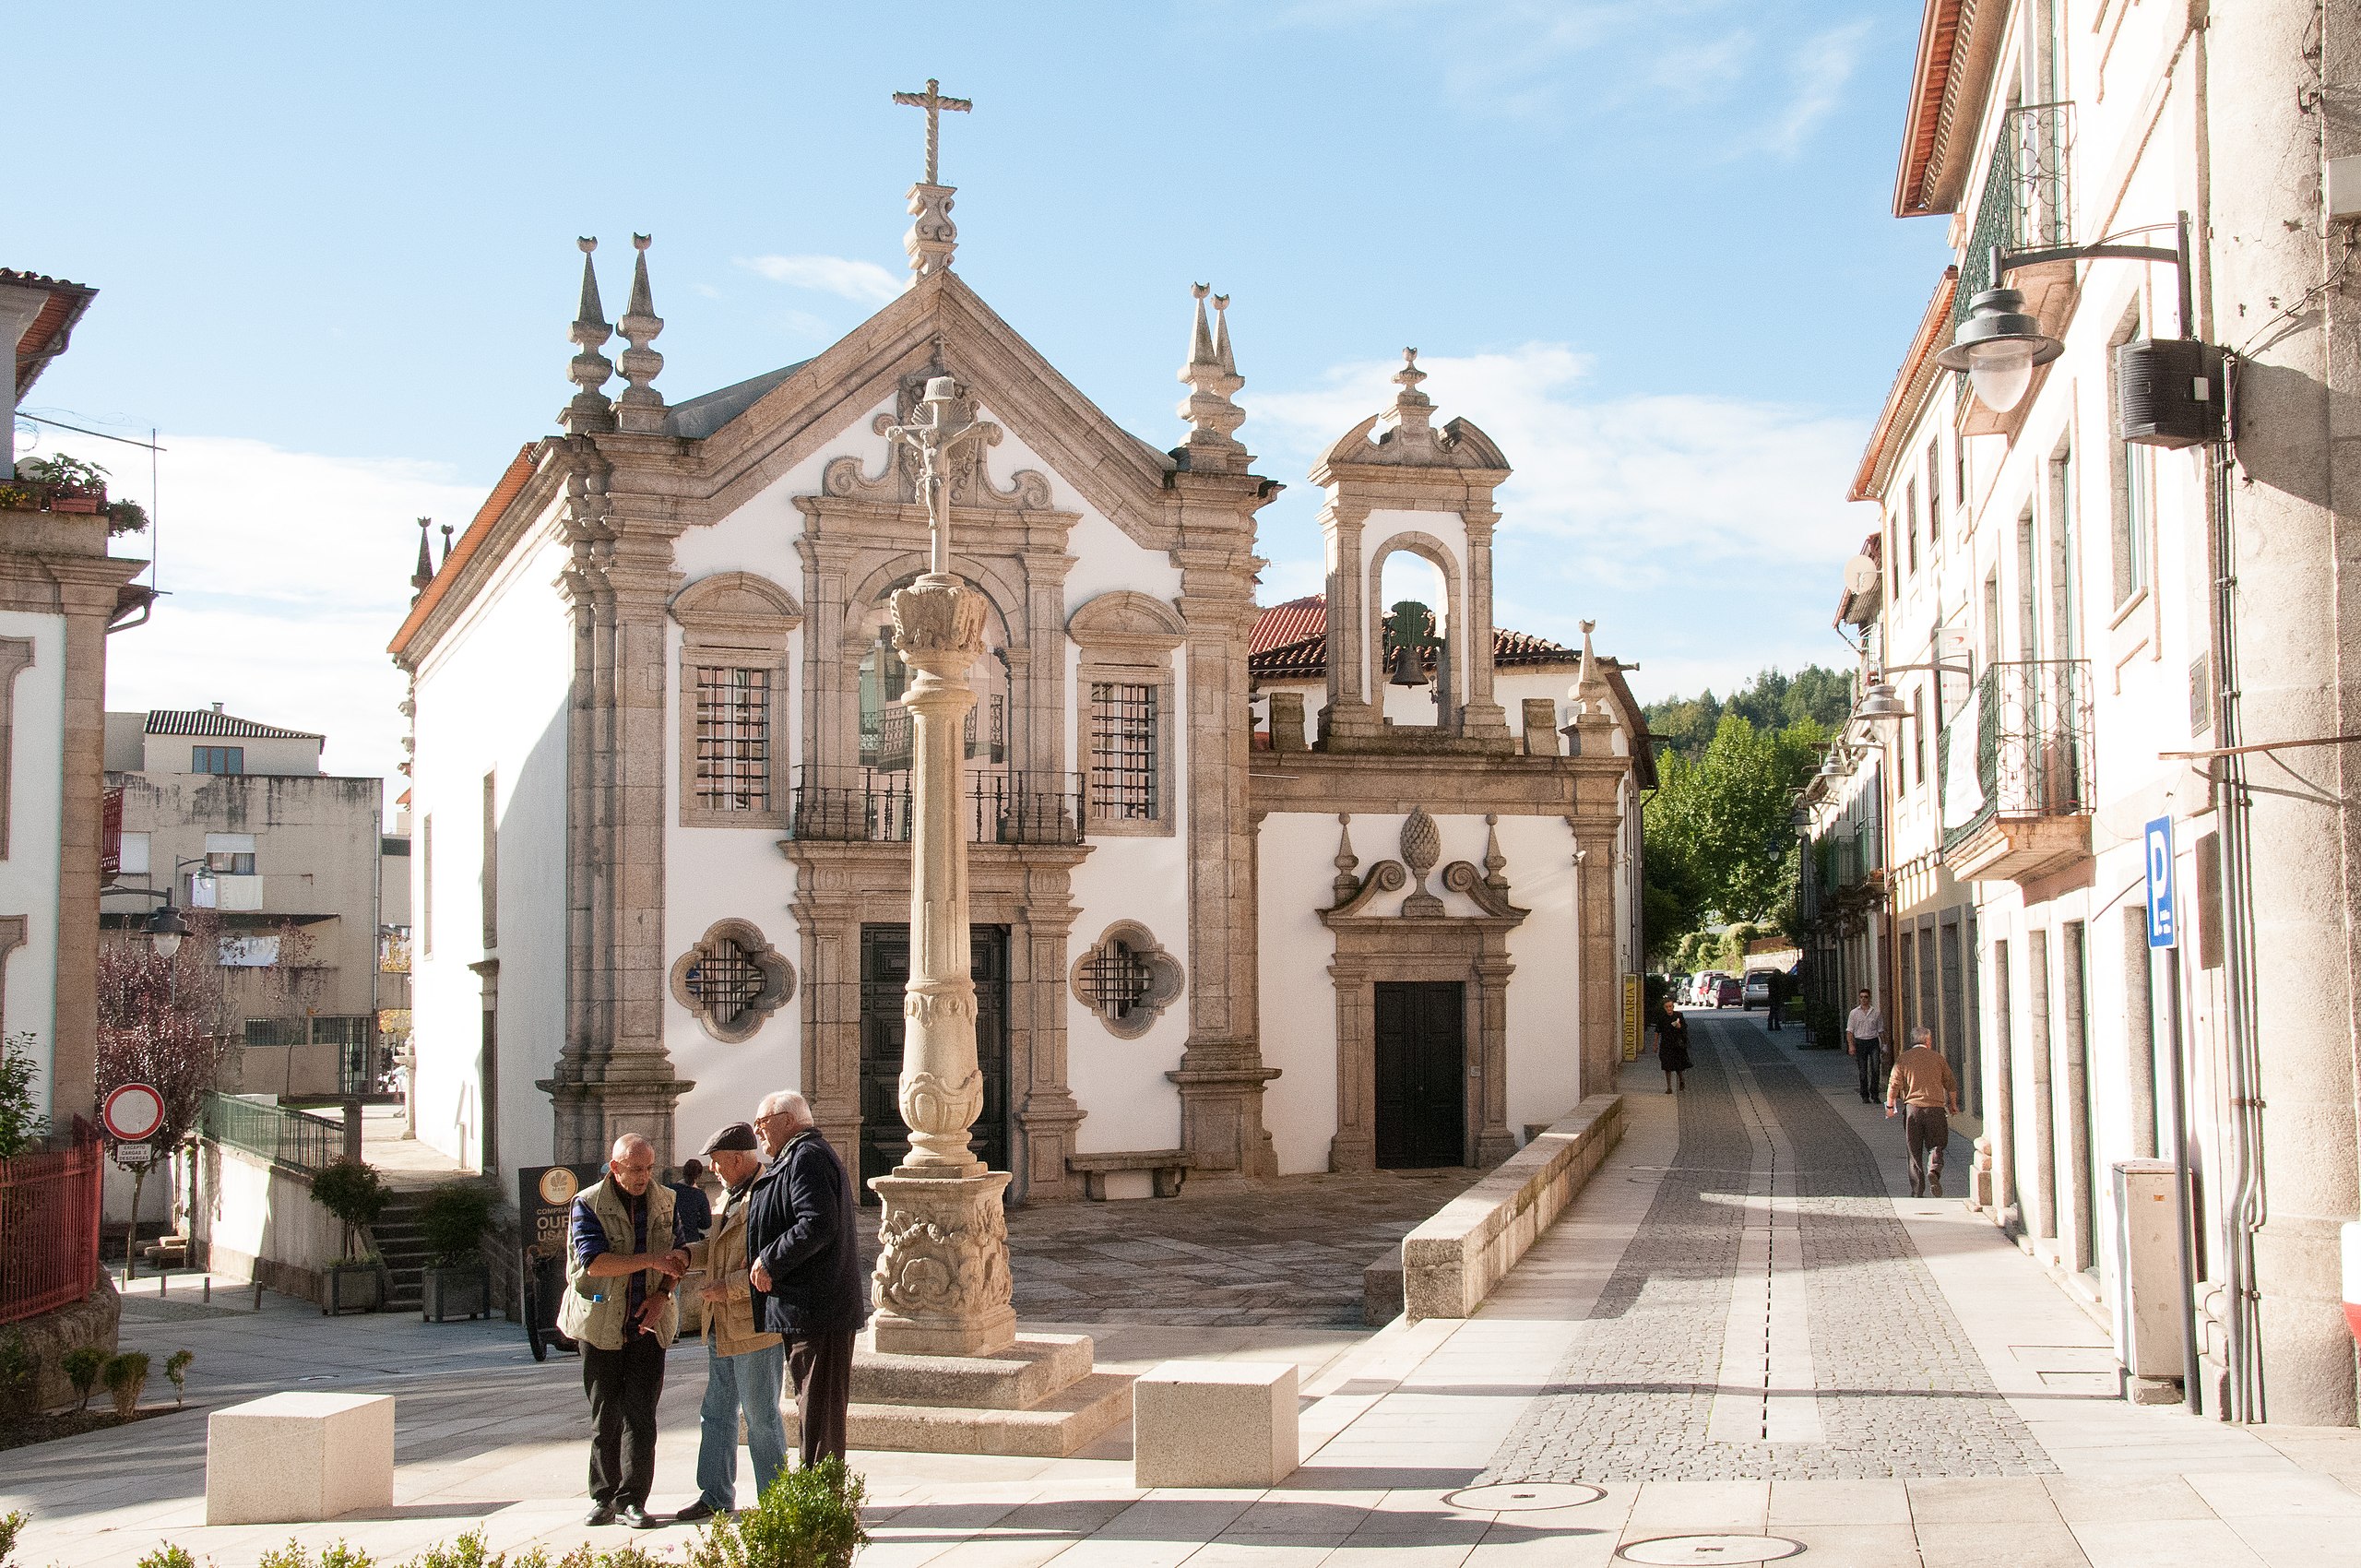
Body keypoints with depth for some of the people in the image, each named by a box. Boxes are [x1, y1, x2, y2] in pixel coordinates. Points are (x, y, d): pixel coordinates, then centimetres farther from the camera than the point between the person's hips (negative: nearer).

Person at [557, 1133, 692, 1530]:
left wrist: (663, 1293, -6)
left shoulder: (666, 1202, 6)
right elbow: (593, 1260, -17)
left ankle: (632, 1499, 2)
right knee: (605, 1416, 6)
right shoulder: (589, 1204, -6)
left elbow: (679, 1254, 12)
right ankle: (603, 1496, 16)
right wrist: (651, 1260, -19)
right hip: (601, 1325, -2)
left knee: (641, 1415, -2)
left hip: (649, 1325, 2)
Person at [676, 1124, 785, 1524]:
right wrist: (686, 1255, 7)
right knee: (716, 1413, 15)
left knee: (761, 1418, 0)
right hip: (722, 1327, 10)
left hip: (755, 1326, -10)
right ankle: (716, 1497, 24)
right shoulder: (730, 1194, 15)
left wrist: (728, 1288, -20)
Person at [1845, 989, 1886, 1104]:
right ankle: (1865, 1096, 10)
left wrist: (1884, 1045, 9)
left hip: (1874, 1042, 0)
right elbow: (1849, 1031, 3)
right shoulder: (1854, 1013, 5)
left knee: (1875, 1069, -10)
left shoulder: (1876, 1012, 7)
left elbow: (1880, 1030, 13)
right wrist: (1851, 1045, -8)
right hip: (1860, 1042, 0)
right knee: (1863, 1072, 2)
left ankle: (1874, 1095, -1)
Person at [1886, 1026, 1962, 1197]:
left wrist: (1889, 1106, 9)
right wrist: (1953, 1104, 27)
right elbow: (1951, 1084, 13)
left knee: (1914, 1151, 7)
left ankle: (1917, 1192, 5)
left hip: (1912, 1108, 0)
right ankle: (1933, 1172, -21)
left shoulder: (1902, 1059, 5)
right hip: (1935, 1107, 0)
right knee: (1935, 1146, 9)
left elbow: (1894, 1085, -3)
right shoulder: (1937, 1057, 7)